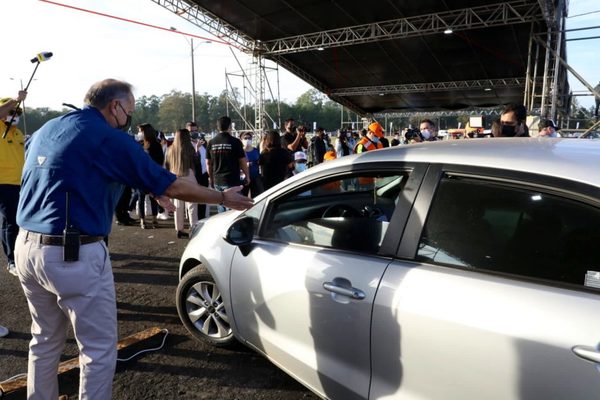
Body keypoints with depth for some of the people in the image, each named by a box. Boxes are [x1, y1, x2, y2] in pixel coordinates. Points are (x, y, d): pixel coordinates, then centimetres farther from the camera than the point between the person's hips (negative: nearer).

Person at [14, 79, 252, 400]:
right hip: (75, 255, -8)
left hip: (26, 246, 9)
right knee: (99, 348, 6)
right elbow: (171, 186, -9)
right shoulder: (108, 138, -10)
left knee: (45, 340, 24)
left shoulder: (45, 130, 14)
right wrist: (224, 198, 3)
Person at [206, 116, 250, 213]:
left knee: (221, 210, 13)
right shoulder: (235, 142, -8)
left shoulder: (211, 143, 5)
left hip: (217, 181, 5)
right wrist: (247, 176, 8)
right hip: (232, 181, -5)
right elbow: (243, 162, -5)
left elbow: (208, 164, 11)